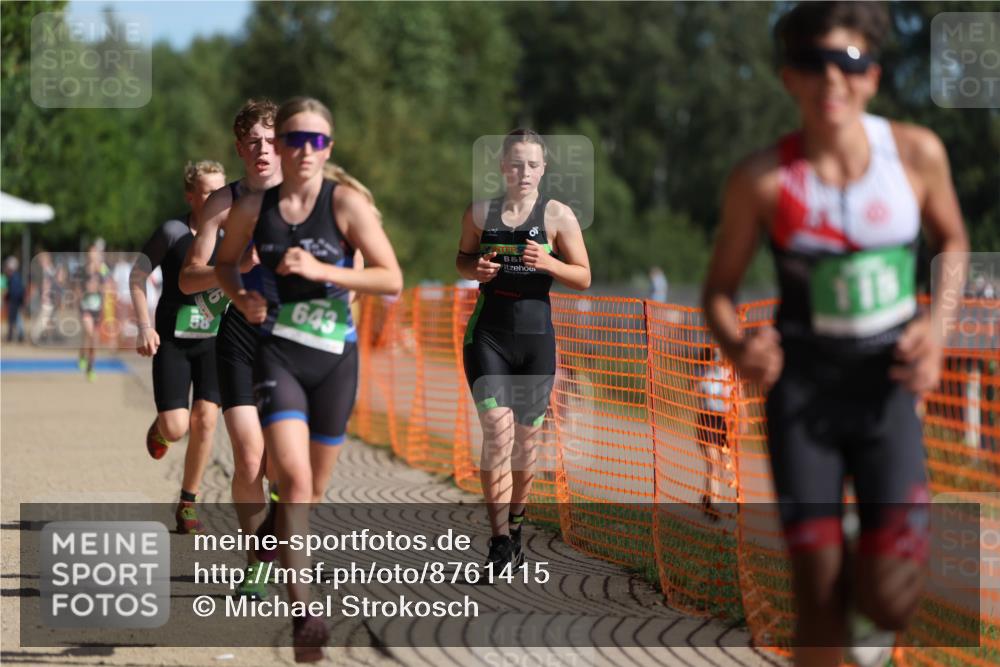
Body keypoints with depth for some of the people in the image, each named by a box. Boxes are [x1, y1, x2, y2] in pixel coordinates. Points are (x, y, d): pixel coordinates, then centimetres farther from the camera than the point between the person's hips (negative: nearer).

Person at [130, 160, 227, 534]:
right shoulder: (173, 232, -9)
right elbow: (137, 275, -3)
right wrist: (144, 326, -11)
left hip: (215, 340, 2)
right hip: (173, 340, -2)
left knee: (205, 419, -11)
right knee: (176, 429, -10)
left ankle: (188, 503, 4)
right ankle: (160, 427, 31)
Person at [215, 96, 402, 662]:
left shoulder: (347, 203, -7)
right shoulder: (253, 209, 0)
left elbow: (392, 279, -11)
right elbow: (225, 262, 19)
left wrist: (321, 270, -20)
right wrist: (240, 297, -3)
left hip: (334, 358, 1)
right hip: (277, 354, -1)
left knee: (314, 489, 13)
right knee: (294, 479, -19)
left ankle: (289, 565, 42)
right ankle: (304, 612, -25)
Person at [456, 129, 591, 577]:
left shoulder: (557, 215, -1)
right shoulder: (480, 212, 3)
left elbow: (583, 278, 1)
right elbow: (462, 259, 17)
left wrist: (548, 263, -18)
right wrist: (475, 269, -6)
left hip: (536, 338, 1)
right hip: (488, 334, 0)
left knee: (525, 436, 10)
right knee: (497, 431, -14)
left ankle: (514, 527, 29)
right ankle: (500, 542, -15)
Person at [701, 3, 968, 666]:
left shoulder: (918, 153, -9)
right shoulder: (763, 178, -12)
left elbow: (954, 241, 11)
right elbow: (720, 288, 1)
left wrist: (937, 328, -5)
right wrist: (737, 348, -21)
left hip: (887, 386, 1)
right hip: (802, 384, 0)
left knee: (890, 604, -10)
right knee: (819, 599, -1)